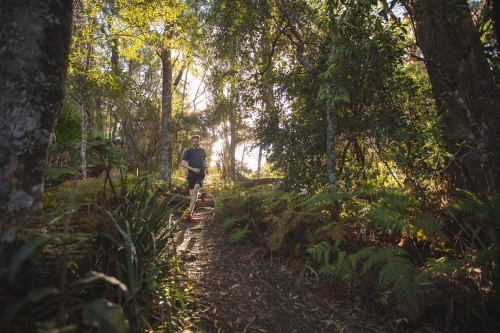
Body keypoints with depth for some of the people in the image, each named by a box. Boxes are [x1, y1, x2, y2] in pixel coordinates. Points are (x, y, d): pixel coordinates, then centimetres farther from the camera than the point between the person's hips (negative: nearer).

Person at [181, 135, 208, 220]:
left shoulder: (202, 151, 9)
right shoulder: (188, 151, -1)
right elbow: (182, 163, -8)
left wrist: (205, 167, 16)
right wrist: (193, 169, -20)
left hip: (201, 174, -1)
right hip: (191, 175, 1)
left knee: (195, 190, -21)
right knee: (193, 193, 11)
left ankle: (190, 212, -24)